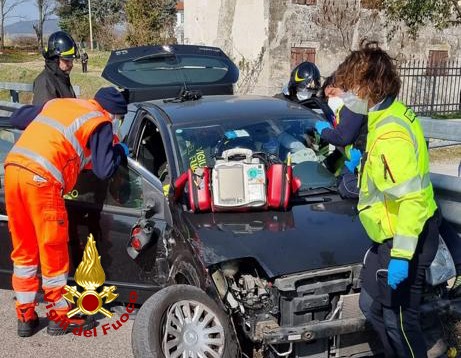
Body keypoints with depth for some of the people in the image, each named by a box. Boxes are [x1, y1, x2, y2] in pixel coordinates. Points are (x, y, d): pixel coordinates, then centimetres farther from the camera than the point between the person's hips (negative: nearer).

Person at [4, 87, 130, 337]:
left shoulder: (57, 104, 25)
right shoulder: (100, 123, 5)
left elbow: (17, 118, 30)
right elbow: (104, 170, -1)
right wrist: (120, 151, 18)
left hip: (13, 167, 7)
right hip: (41, 178, -7)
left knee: (23, 251, 16)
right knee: (53, 251, 8)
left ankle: (25, 317, 26)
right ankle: (62, 317, 21)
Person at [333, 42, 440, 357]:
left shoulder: (390, 135, -27)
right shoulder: (393, 113, 3)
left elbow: (413, 199, -30)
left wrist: (401, 255, -28)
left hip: (405, 239, -10)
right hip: (391, 235, 10)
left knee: (399, 319, 5)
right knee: (372, 306, 22)